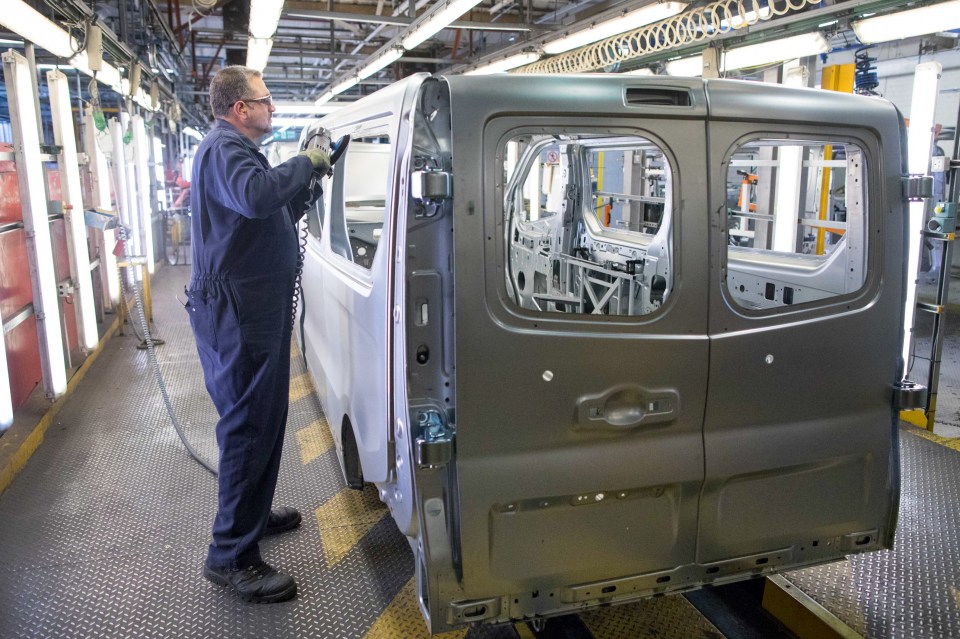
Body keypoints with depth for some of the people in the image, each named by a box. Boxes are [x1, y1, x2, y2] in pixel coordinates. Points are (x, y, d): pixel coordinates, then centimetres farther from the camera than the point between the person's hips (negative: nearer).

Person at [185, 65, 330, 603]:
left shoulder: (237, 149, 21)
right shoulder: (225, 149, -14)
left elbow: (278, 213, 24)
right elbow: (255, 196, -37)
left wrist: (310, 173, 11)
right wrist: (305, 162, -22)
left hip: (256, 310, 11)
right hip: (237, 313, -11)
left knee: (263, 418, 20)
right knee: (249, 427, -7)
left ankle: (254, 514, 37)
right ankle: (232, 555, 4)